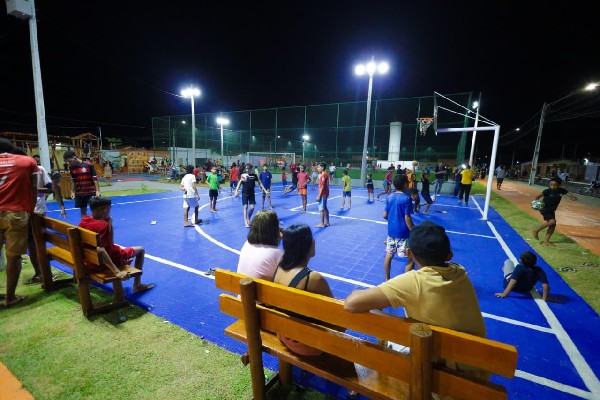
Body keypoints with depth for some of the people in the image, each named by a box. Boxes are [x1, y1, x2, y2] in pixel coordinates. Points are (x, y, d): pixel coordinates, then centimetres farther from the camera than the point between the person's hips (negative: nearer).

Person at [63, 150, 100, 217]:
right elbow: (74, 181, 15)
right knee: (83, 212, 10)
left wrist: (97, 190, -13)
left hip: (91, 192, -5)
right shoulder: (72, 167, 5)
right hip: (79, 193, 5)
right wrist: (73, 192, 13)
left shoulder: (88, 165, -11)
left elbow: (95, 179, -10)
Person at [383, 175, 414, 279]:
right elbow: (407, 218, -17)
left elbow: (385, 215, 6)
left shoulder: (389, 197, 3)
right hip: (403, 233, -6)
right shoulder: (407, 198, -14)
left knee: (389, 255, 15)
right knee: (412, 258, 7)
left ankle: (387, 280, 24)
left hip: (391, 231, 6)